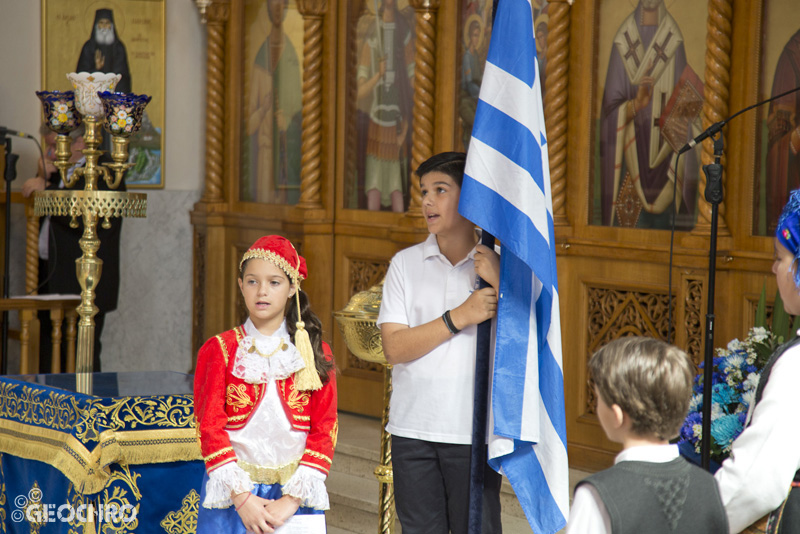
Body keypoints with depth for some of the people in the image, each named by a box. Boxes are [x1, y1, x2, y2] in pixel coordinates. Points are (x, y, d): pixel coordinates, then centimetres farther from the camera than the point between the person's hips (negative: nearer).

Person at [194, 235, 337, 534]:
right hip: (232, 494, -1)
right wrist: (241, 496, -12)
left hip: (294, 495, 1)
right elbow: (210, 426, -3)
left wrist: (292, 499, -10)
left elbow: (324, 430, 1)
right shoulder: (219, 350, 3)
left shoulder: (315, 354, 5)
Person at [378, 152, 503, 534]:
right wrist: (459, 318, -14)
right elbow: (394, 348, -5)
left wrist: (498, 284, -16)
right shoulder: (406, 263, 5)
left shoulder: (497, 264, 1)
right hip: (413, 428, 2)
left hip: (474, 430, -2)